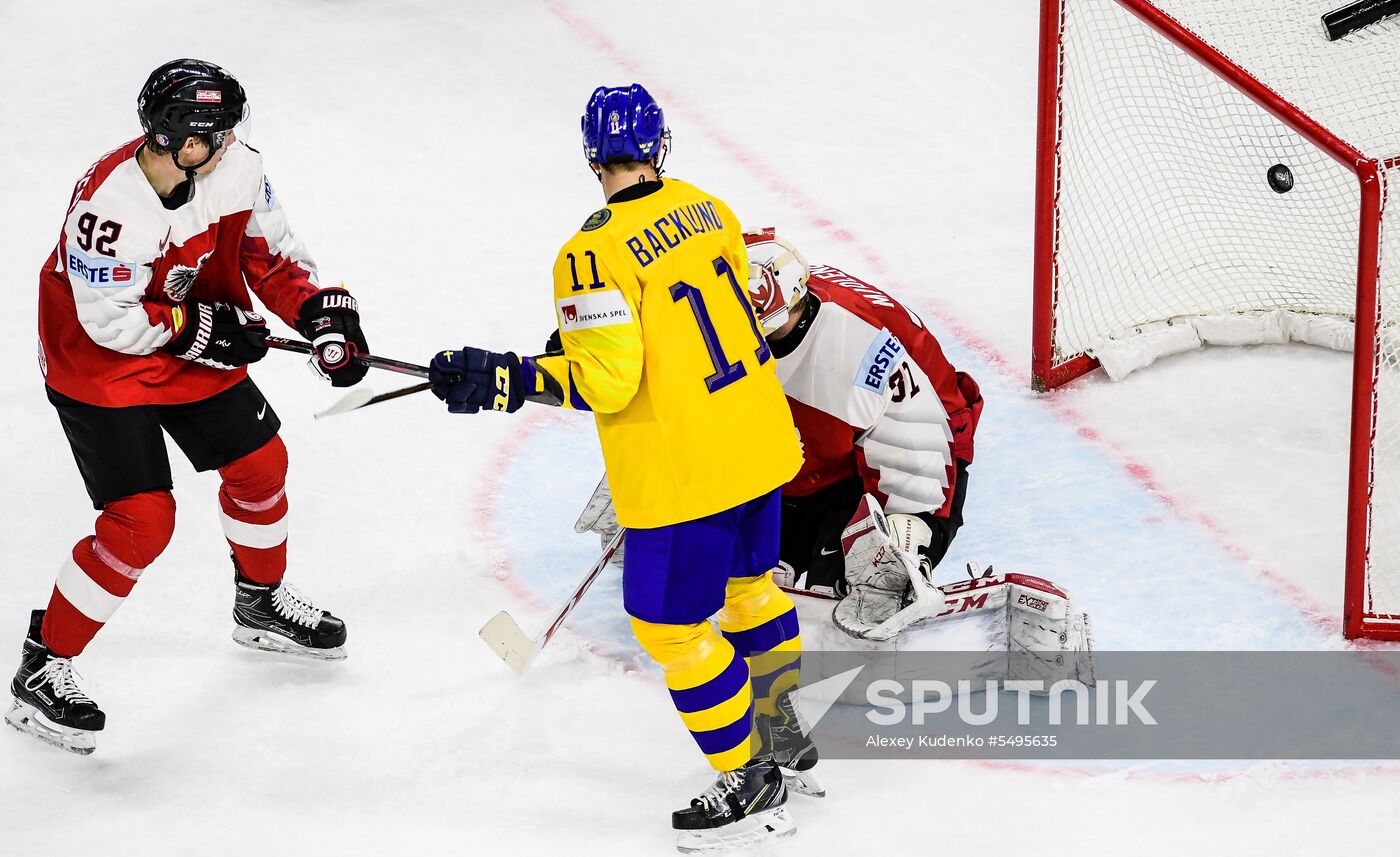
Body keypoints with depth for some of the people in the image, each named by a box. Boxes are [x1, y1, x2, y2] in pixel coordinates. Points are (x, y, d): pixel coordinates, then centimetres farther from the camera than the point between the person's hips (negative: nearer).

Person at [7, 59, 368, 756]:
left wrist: (322, 313, -11)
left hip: (194, 350, 7)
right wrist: (206, 328, -22)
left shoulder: (236, 172, -13)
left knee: (260, 463, 17)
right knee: (141, 521, -14)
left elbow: (272, 256, 2)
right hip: (97, 362, -7)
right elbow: (111, 322, -28)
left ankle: (261, 602, 46)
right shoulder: (108, 203, -34)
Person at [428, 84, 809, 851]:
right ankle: (790, 730, 42)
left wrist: (502, 379, -17)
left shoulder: (596, 253, -20)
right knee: (744, 581, 27)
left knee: (671, 621, 6)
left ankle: (751, 786, 12)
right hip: (759, 440, 8)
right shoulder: (705, 209, 3)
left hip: (685, 469, -8)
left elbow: (604, 379, -23)